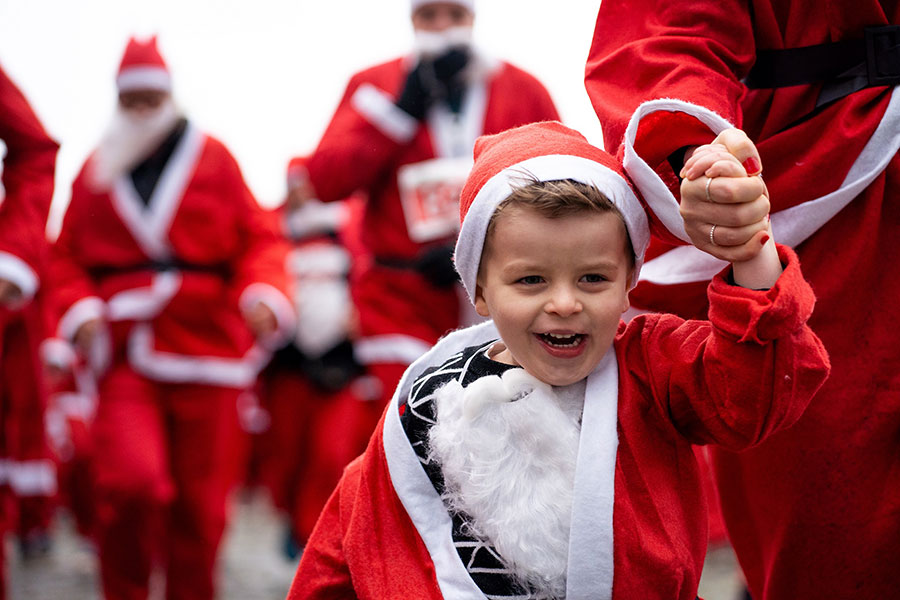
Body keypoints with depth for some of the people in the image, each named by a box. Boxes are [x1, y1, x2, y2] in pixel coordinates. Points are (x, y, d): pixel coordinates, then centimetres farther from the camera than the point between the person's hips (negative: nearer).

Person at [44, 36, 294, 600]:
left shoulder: (213, 160, 8)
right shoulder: (96, 172, 12)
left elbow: (260, 239, 4)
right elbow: (69, 256, 12)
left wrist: (264, 294, -15)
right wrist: (80, 309, -7)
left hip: (207, 349, 0)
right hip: (126, 356, 0)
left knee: (200, 502, 4)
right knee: (130, 481, -20)